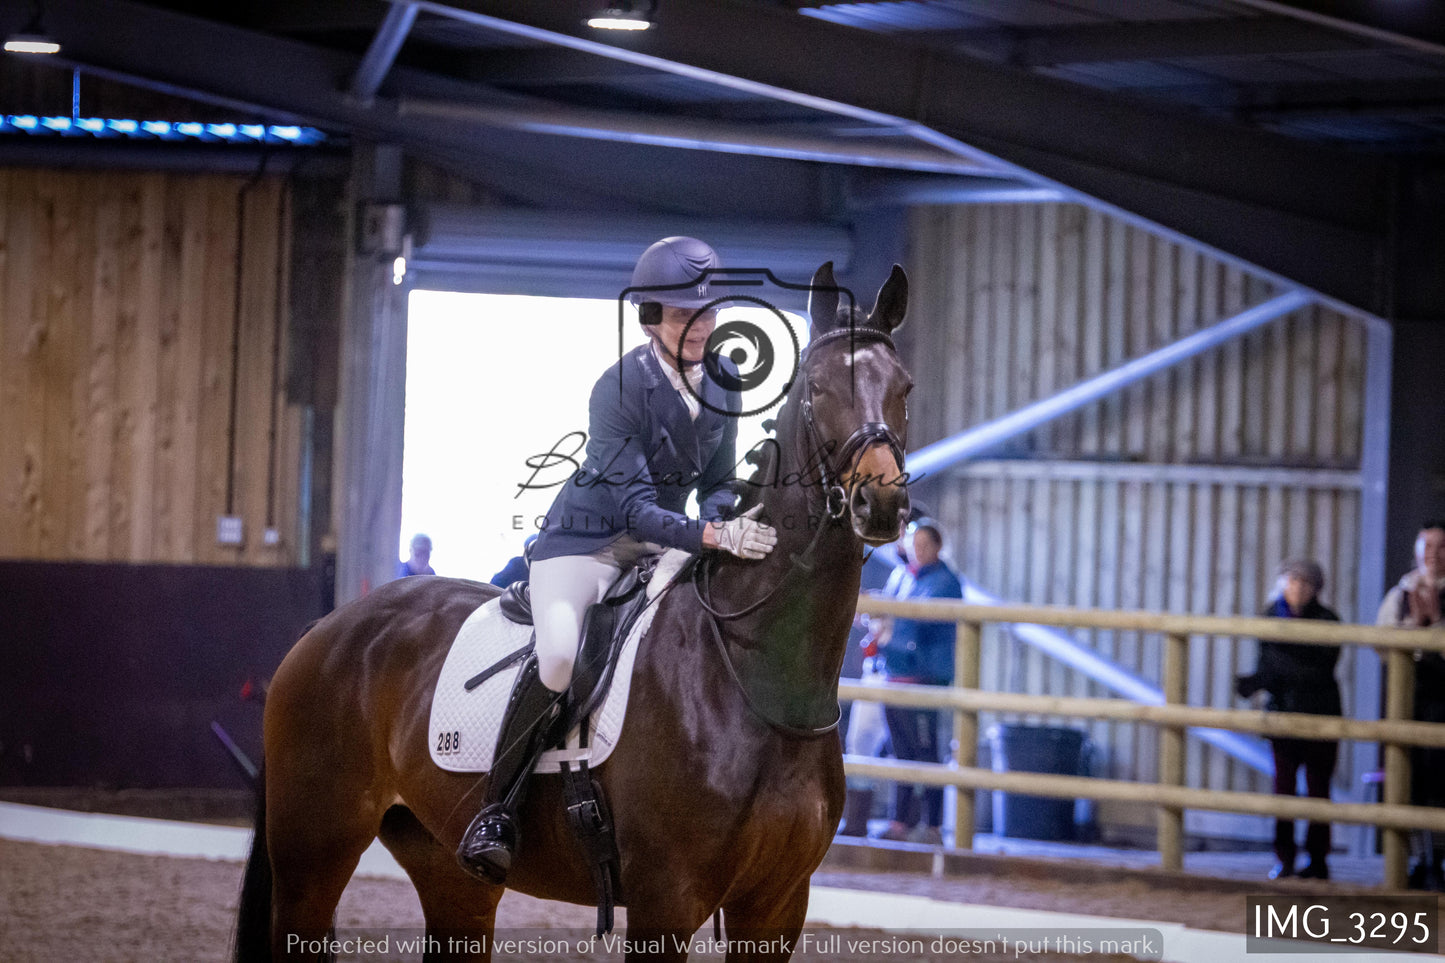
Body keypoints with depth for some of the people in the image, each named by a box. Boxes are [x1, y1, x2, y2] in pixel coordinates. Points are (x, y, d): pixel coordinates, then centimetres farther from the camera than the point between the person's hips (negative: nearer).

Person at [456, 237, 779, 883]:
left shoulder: (722, 386, 0)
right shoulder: (620, 388, -20)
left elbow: (717, 484, 9)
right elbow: (635, 505, -26)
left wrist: (732, 519, -15)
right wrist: (714, 536, -41)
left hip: (663, 543, 7)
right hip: (587, 539, -7)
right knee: (559, 656, -33)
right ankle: (496, 809, -18)